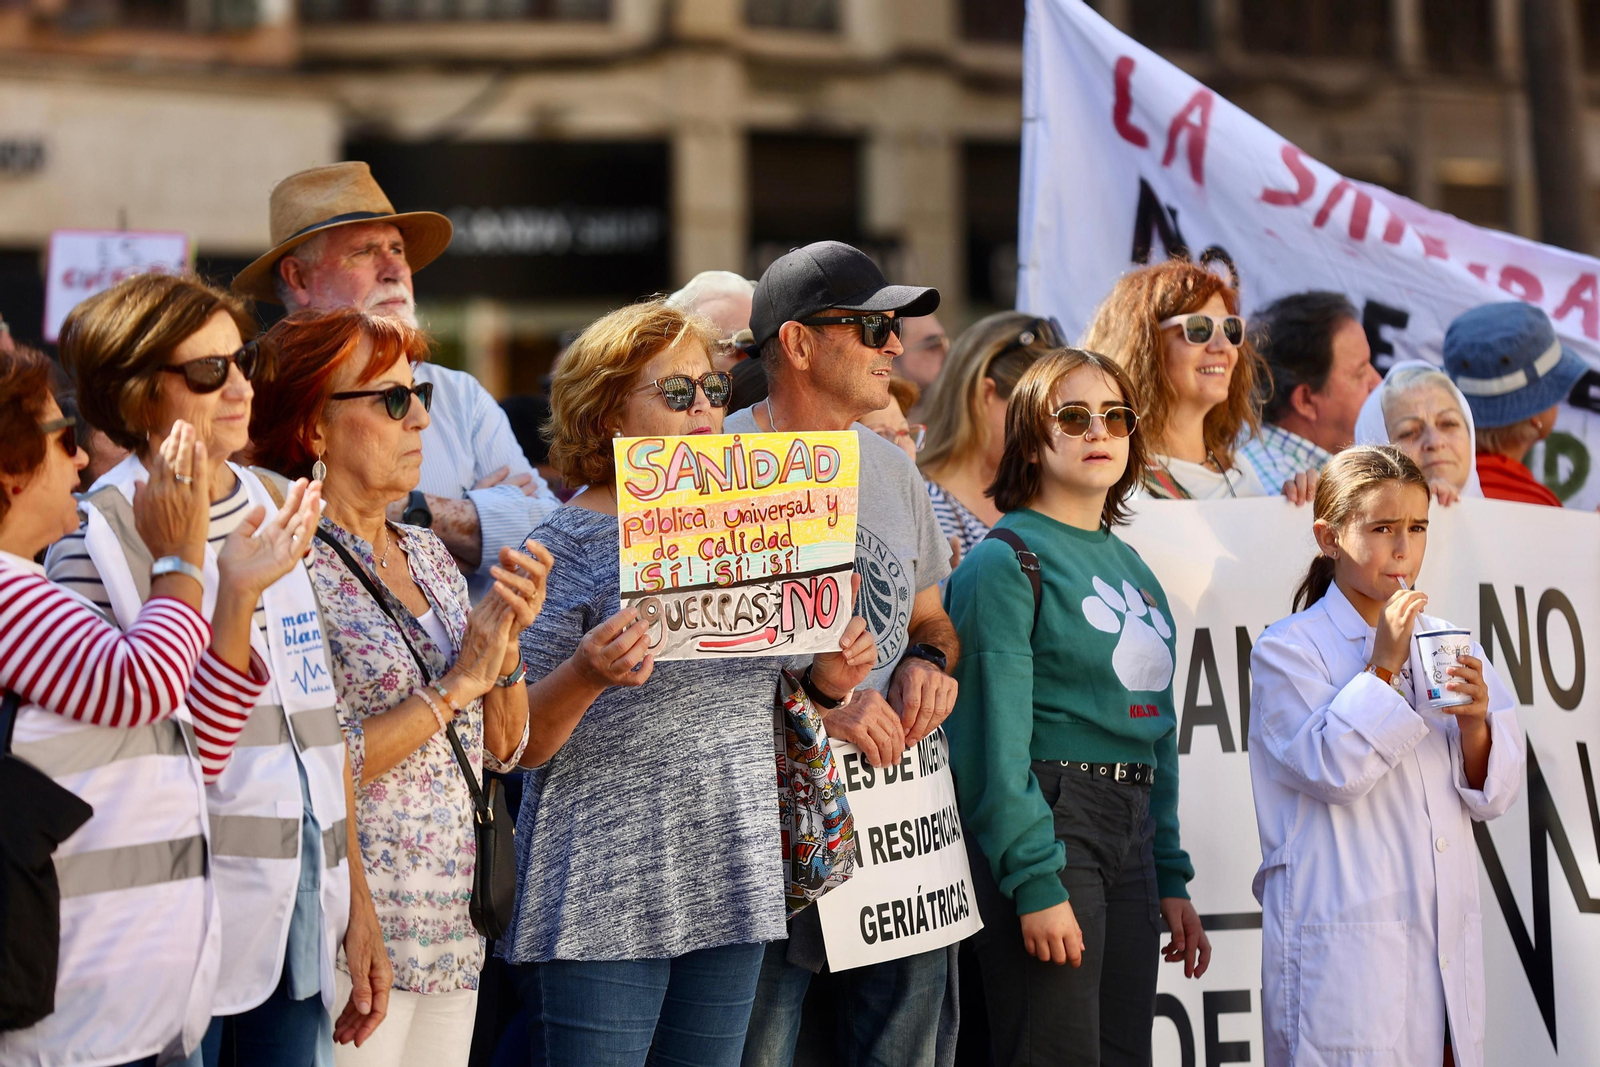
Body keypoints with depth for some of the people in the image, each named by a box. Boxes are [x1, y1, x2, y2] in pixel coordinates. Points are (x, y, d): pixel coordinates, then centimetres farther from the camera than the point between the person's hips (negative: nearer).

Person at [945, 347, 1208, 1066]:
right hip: (1046, 821, -8)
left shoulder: (1132, 567, 18)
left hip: (1131, 832, 8)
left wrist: (1171, 881, 16)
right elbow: (996, 740, -14)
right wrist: (1036, 884, -20)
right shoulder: (1005, 559, -7)